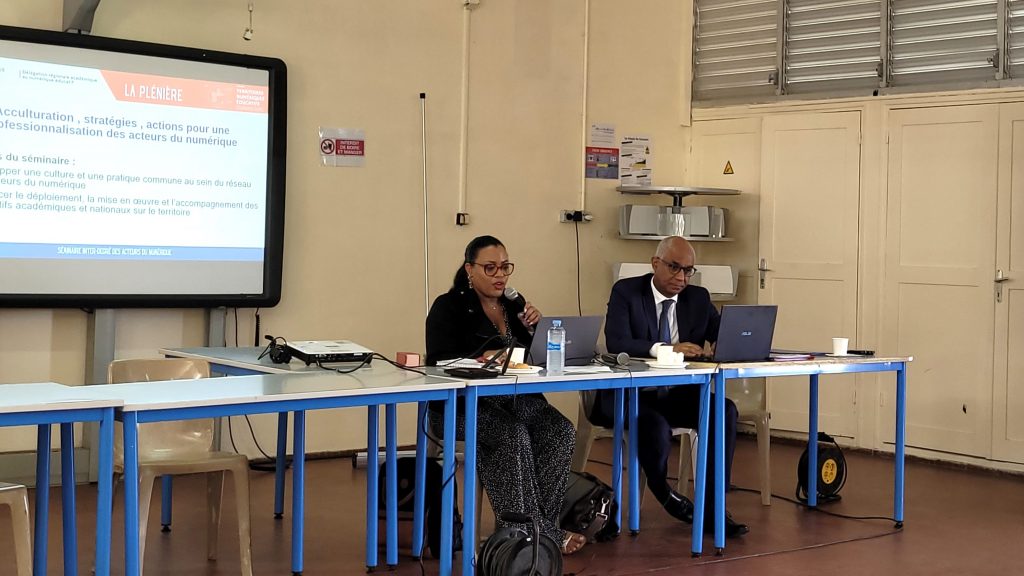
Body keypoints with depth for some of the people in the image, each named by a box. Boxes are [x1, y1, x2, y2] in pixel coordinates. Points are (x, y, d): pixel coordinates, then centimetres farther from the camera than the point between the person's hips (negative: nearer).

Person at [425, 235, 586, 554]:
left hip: (516, 398, 5)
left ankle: (537, 523, -21)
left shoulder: (514, 305, 17)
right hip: (465, 401, -5)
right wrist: (484, 358, -27)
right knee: (514, 434, -34)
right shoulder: (448, 307, 1)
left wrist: (533, 326, -3)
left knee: (561, 431, -24)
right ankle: (535, 530, -28)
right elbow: (439, 361, -12)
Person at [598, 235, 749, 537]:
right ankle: (661, 490, -1)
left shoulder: (698, 298, 8)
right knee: (656, 424, -35)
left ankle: (711, 510, -17)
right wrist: (664, 349, -34)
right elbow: (616, 342, -20)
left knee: (725, 411, -23)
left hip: (677, 395, 5)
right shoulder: (626, 292, -6)